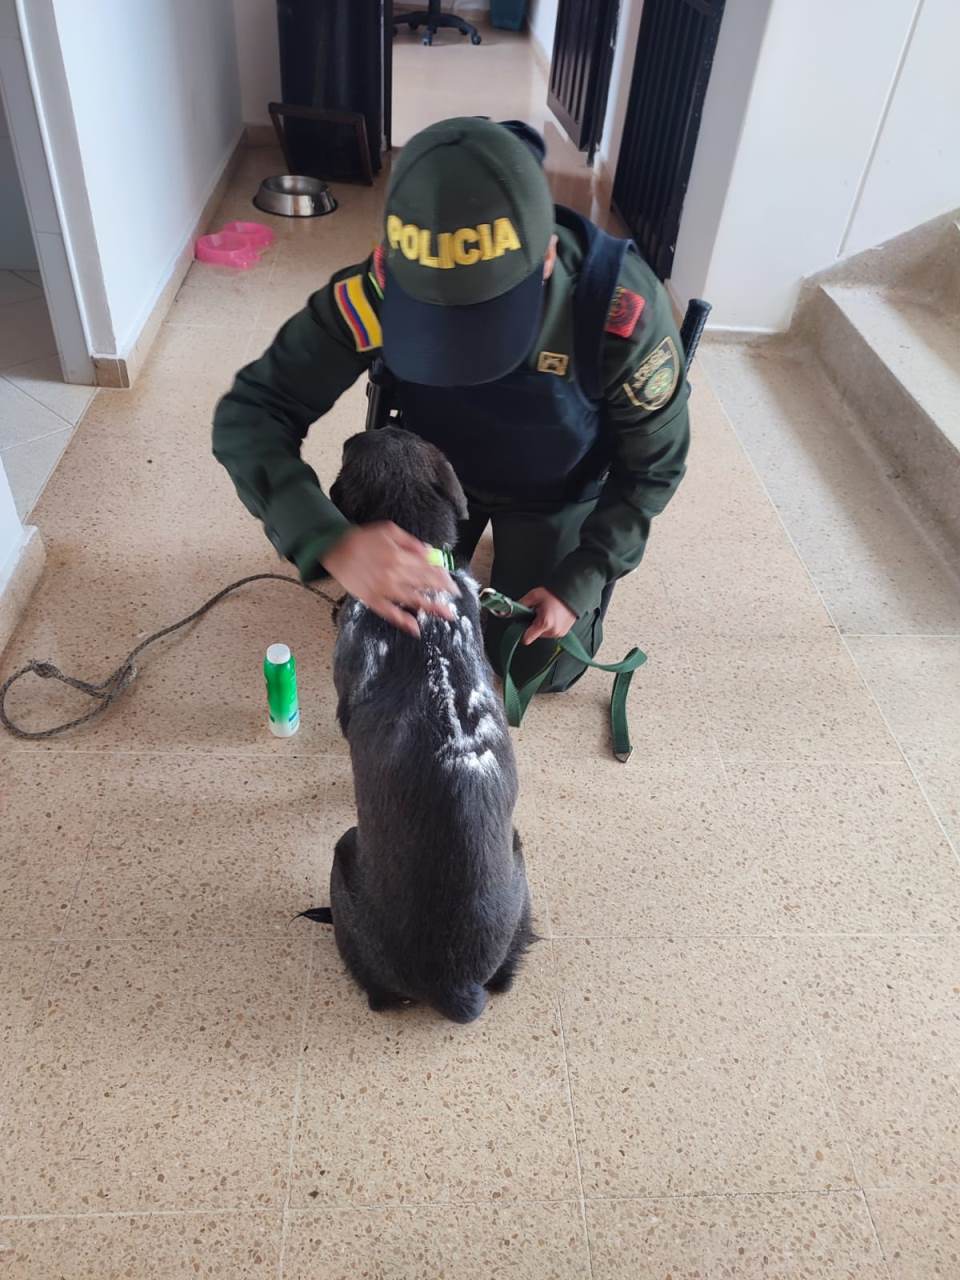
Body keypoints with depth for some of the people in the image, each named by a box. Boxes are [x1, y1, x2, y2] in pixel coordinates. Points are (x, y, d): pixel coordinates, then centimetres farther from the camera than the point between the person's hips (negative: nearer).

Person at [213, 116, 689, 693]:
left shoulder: (622, 310, -38)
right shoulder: (383, 287, -37)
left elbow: (652, 467, -20)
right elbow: (249, 415, -34)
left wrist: (578, 582, -22)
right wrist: (332, 542, -51)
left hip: (555, 491, -1)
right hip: (436, 469, 1)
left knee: (540, 666, 11)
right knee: (393, 624, 16)